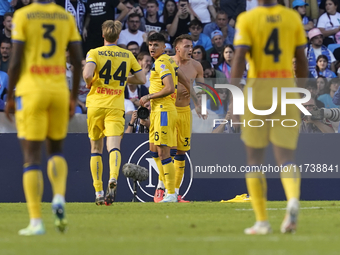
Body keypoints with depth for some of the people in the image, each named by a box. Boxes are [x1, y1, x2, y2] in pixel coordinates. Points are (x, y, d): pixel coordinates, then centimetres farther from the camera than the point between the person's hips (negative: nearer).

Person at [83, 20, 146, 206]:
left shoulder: (94, 53, -2)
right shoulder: (127, 55, 7)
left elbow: (87, 74, -19)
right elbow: (141, 79, 12)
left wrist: (89, 83, 2)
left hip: (95, 105, 0)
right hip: (116, 107, 0)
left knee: (96, 149, 12)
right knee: (114, 147, -11)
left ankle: (98, 191, 12)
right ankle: (113, 178, -41)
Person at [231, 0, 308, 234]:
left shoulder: (247, 20, -4)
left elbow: (239, 59, -14)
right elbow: (302, 60, 8)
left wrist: (233, 97, -15)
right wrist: (302, 96, 19)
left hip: (257, 92, -2)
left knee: (255, 159, 12)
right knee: (286, 159, 2)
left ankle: (262, 221, 9)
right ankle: (293, 200, -30)